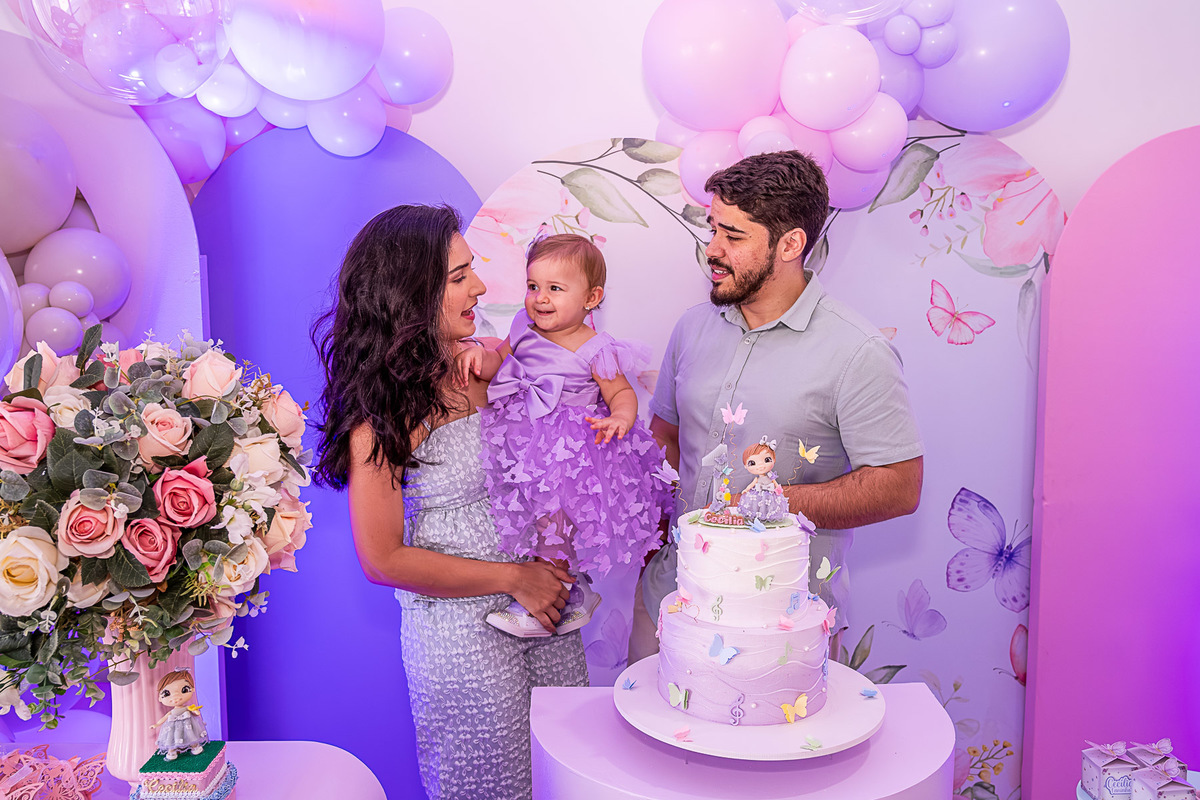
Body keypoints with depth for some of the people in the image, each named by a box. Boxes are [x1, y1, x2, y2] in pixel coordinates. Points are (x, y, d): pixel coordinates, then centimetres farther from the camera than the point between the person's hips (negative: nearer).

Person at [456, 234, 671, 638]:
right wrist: (479, 354, -8)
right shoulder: (524, 329, 6)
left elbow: (622, 393, -6)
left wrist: (621, 417, -28)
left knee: (553, 504, -18)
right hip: (525, 435, 6)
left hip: (572, 445, -6)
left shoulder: (594, 350, -10)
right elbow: (499, 363, 14)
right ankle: (575, 588, 19)